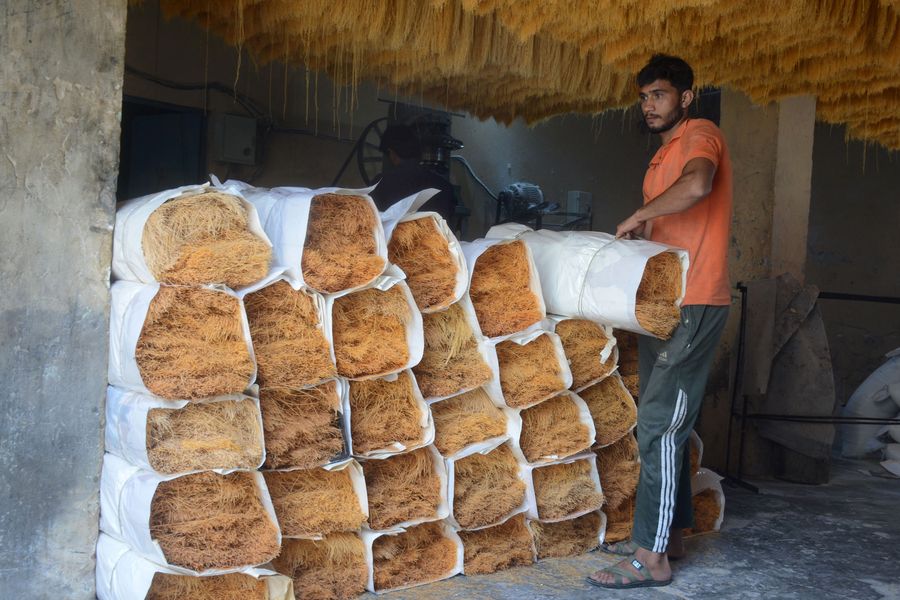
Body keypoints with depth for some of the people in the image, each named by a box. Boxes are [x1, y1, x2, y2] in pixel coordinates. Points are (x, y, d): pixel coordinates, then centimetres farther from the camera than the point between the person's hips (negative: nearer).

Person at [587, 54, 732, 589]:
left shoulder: (701, 134, -8)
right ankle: (668, 532, 22)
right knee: (667, 424, 12)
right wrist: (637, 234, 7)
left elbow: (697, 185, -30)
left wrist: (639, 215, -18)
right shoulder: (663, 156, 21)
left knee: (660, 425, -11)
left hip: (694, 306, -10)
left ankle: (652, 556, -7)